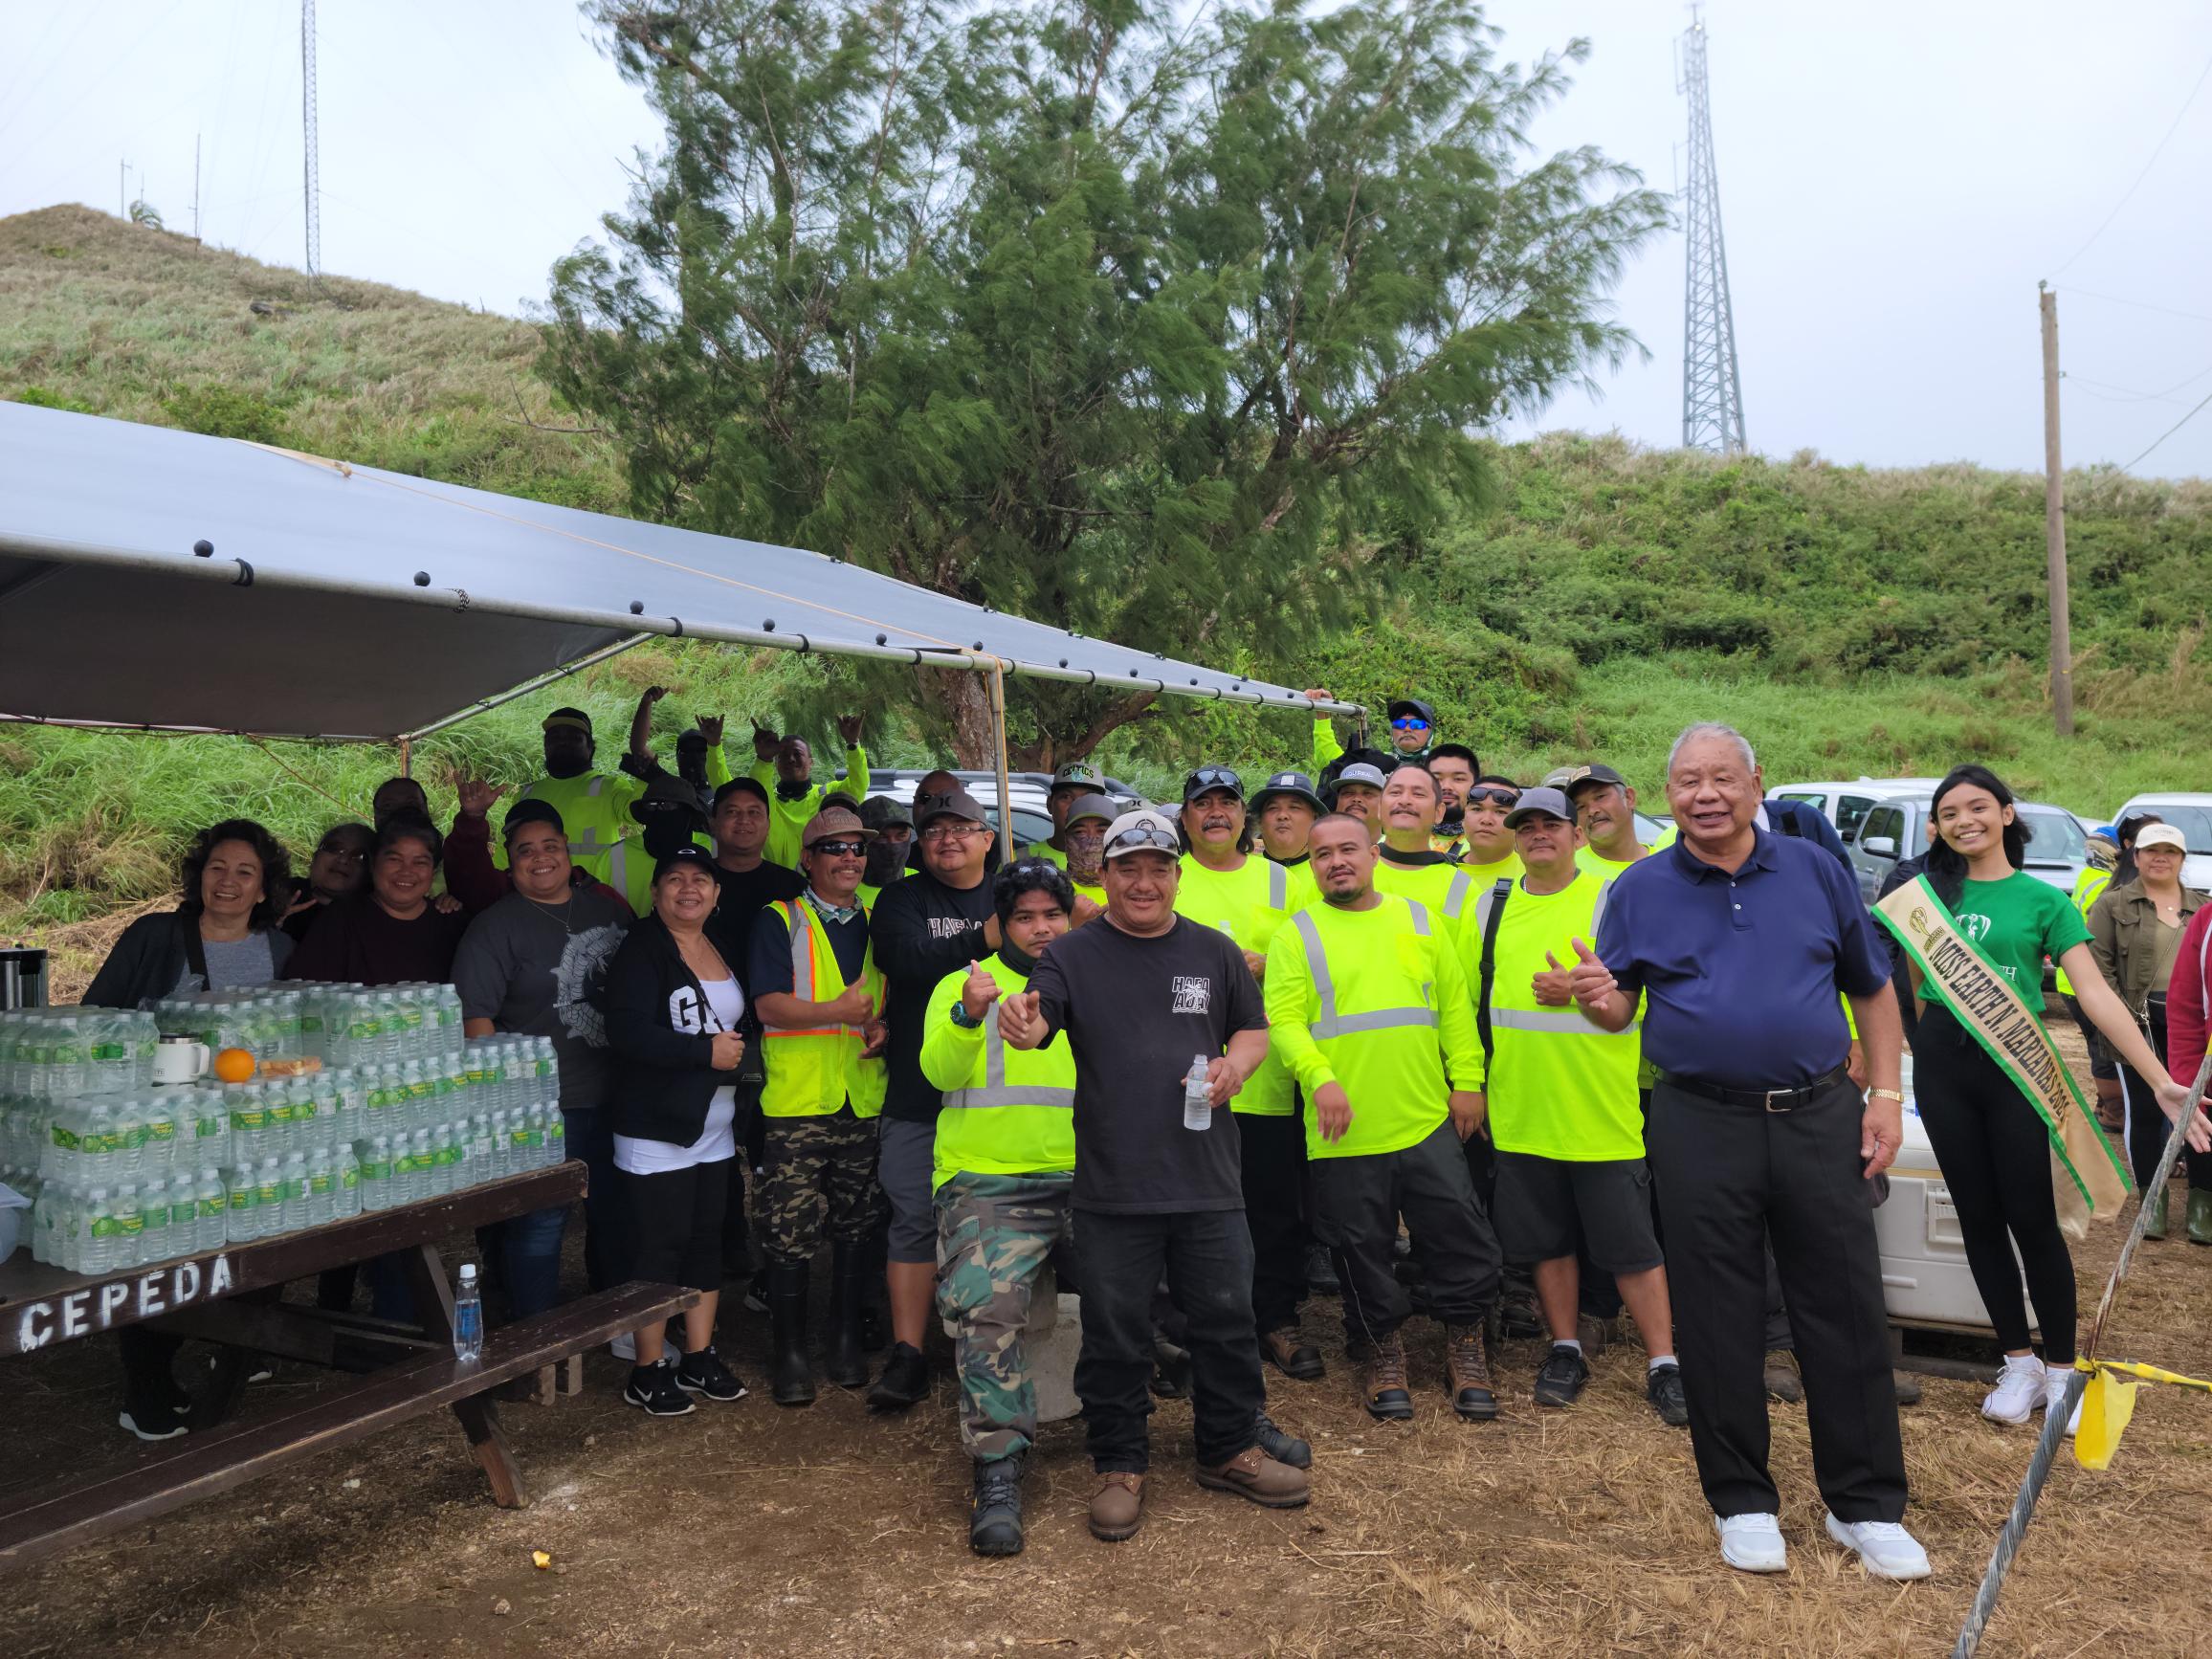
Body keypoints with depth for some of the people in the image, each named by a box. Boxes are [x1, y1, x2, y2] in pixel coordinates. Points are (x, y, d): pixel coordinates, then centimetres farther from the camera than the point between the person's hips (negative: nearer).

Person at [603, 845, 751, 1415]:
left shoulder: (722, 948, 11)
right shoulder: (641, 951, -11)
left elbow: (741, 1021, 21)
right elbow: (627, 1032, -22)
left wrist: (738, 1049, 0)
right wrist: (706, 1051, -20)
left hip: (715, 1127, 7)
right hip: (656, 1127, -7)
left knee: (707, 1239, 12)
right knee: (658, 1246, -1)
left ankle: (699, 1357, 25)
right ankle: (648, 1371, 12)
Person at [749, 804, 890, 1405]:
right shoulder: (779, 922, 0)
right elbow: (770, 1005, -10)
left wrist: (883, 1027, -3)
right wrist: (839, 1010, -23)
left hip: (865, 1101, 4)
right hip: (797, 1102, -4)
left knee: (855, 1229, 11)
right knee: (791, 1234, -2)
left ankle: (846, 1342, 25)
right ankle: (791, 1353, 12)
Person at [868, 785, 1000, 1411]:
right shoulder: (904, 899, 6)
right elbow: (903, 959, -15)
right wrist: (982, 940, -22)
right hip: (918, 1095, -1)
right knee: (914, 1222, 3)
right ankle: (907, 1357, 11)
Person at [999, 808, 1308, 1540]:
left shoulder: (1214, 952, 8)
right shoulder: (1072, 955, 0)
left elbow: (1254, 1029, 15)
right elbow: (1039, 1021, -13)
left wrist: (1236, 1065, -7)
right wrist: (1020, 1025, -37)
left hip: (1207, 1180, 2)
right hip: (1113, 1185, -2)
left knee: (1226, 1319, 12)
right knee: (1115, 1333, 7)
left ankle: (1230, 1449, 32)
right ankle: (1119, 1466, 25)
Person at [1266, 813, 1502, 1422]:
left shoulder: (1419, 921, 10)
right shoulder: (1297, 935, 1)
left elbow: (1455, 1006, 10)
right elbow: (1284, 1020, -8)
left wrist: (1467, 1080, 2)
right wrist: (1318, 1077, -23)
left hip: (1427, 1120, 2)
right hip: (1343, 1131, -2)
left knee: (1461, 1236, 5)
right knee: (1362, 1250, 8)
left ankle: (1464, 1348, 24)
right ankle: (1381, 1354, 28)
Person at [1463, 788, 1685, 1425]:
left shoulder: (1612, 898, -1)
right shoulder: (1491, 909, 11)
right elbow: (1473, 997, 17)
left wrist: (1582, 988, -18)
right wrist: (1474, 1079, 12)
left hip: (1601, 1110, -4)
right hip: (1520, 1111, 4)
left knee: (1630, 1244, 1)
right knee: (1547, 1239, 12)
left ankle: (1663, 1364, 12)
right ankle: (1567, 1351, 26)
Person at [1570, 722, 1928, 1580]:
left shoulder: (1815, 870, 4)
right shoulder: (1639, 890, 2)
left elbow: (1872, 988, 10)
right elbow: (1619, 1011, 4)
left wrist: (1885, 1094, 3)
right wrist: (1599, 999, -20)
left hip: (1818, 1115, 1)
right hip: (1700, 1126, -1)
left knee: (1847, 1311, 6)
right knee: (1718, 1321, 6)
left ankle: (1866, 1504, 22)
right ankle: (1742, 1502, 22)